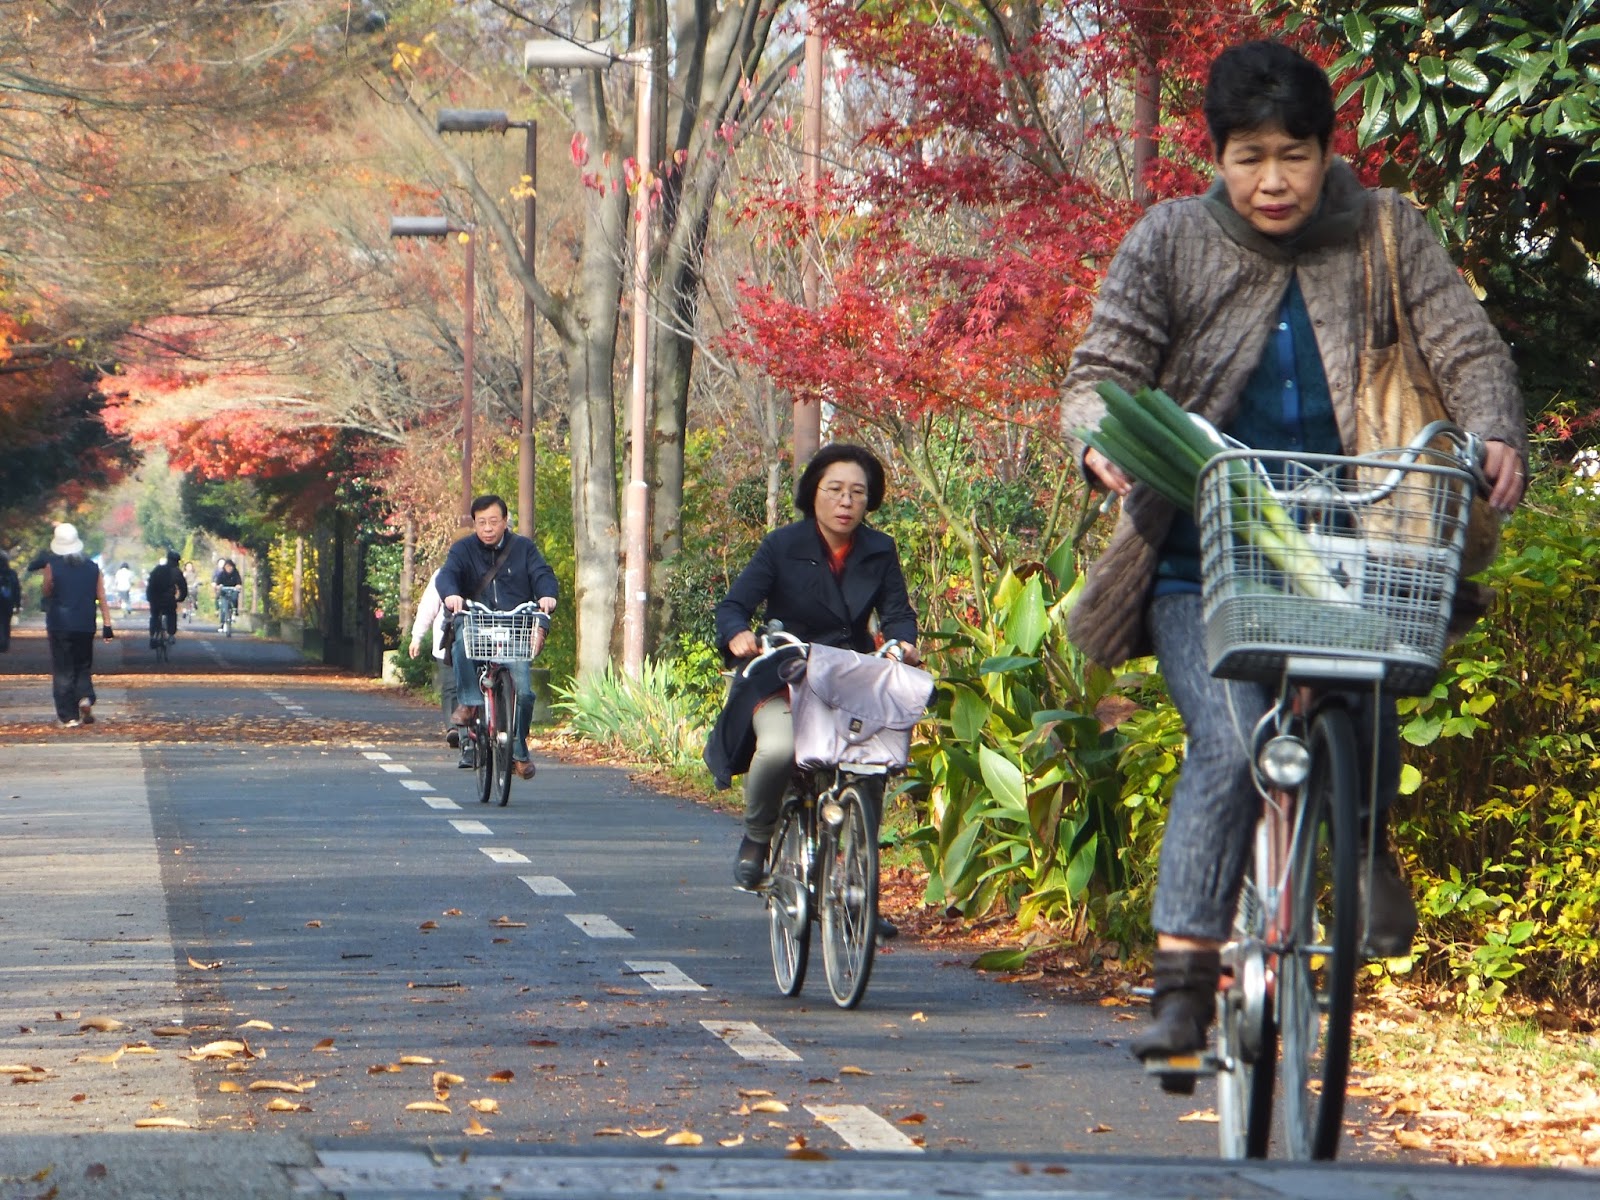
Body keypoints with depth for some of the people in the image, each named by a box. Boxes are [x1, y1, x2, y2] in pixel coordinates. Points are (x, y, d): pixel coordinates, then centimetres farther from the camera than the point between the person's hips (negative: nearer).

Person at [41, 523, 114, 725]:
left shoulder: (52, 567, -7)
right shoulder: (92, 567, 2)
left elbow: (47, 593, 4)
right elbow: (102, 599, 0)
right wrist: (107, 625, 1)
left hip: (59, 625, -3)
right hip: (85, 625, 3)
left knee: (62, 671, 2)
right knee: (83, 667, 17)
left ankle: (69, 716, -2)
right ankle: (85, 697, -10)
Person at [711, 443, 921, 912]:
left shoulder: (880, 552, 5)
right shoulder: (782, 547, -4)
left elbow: (897, 612, 1)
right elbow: (734, 605, -8)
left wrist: (902, 641, -23)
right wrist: (738, 634, -31)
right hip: (783, 682, -4)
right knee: (778, 747, -34)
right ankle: (756, 836, -3)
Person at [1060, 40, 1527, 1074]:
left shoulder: (1385, 235, 2)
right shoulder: (1170, 243, 0)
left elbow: (1469, 349, -3)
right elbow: (1101, 372, -4)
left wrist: (1496, 438, -24)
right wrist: (1104, 443, -28)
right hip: (1202, 557, -1)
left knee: (1364, 710, -19)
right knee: (1230, 743, -21)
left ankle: (1368, 851, 16)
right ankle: (1183, 986, -17)